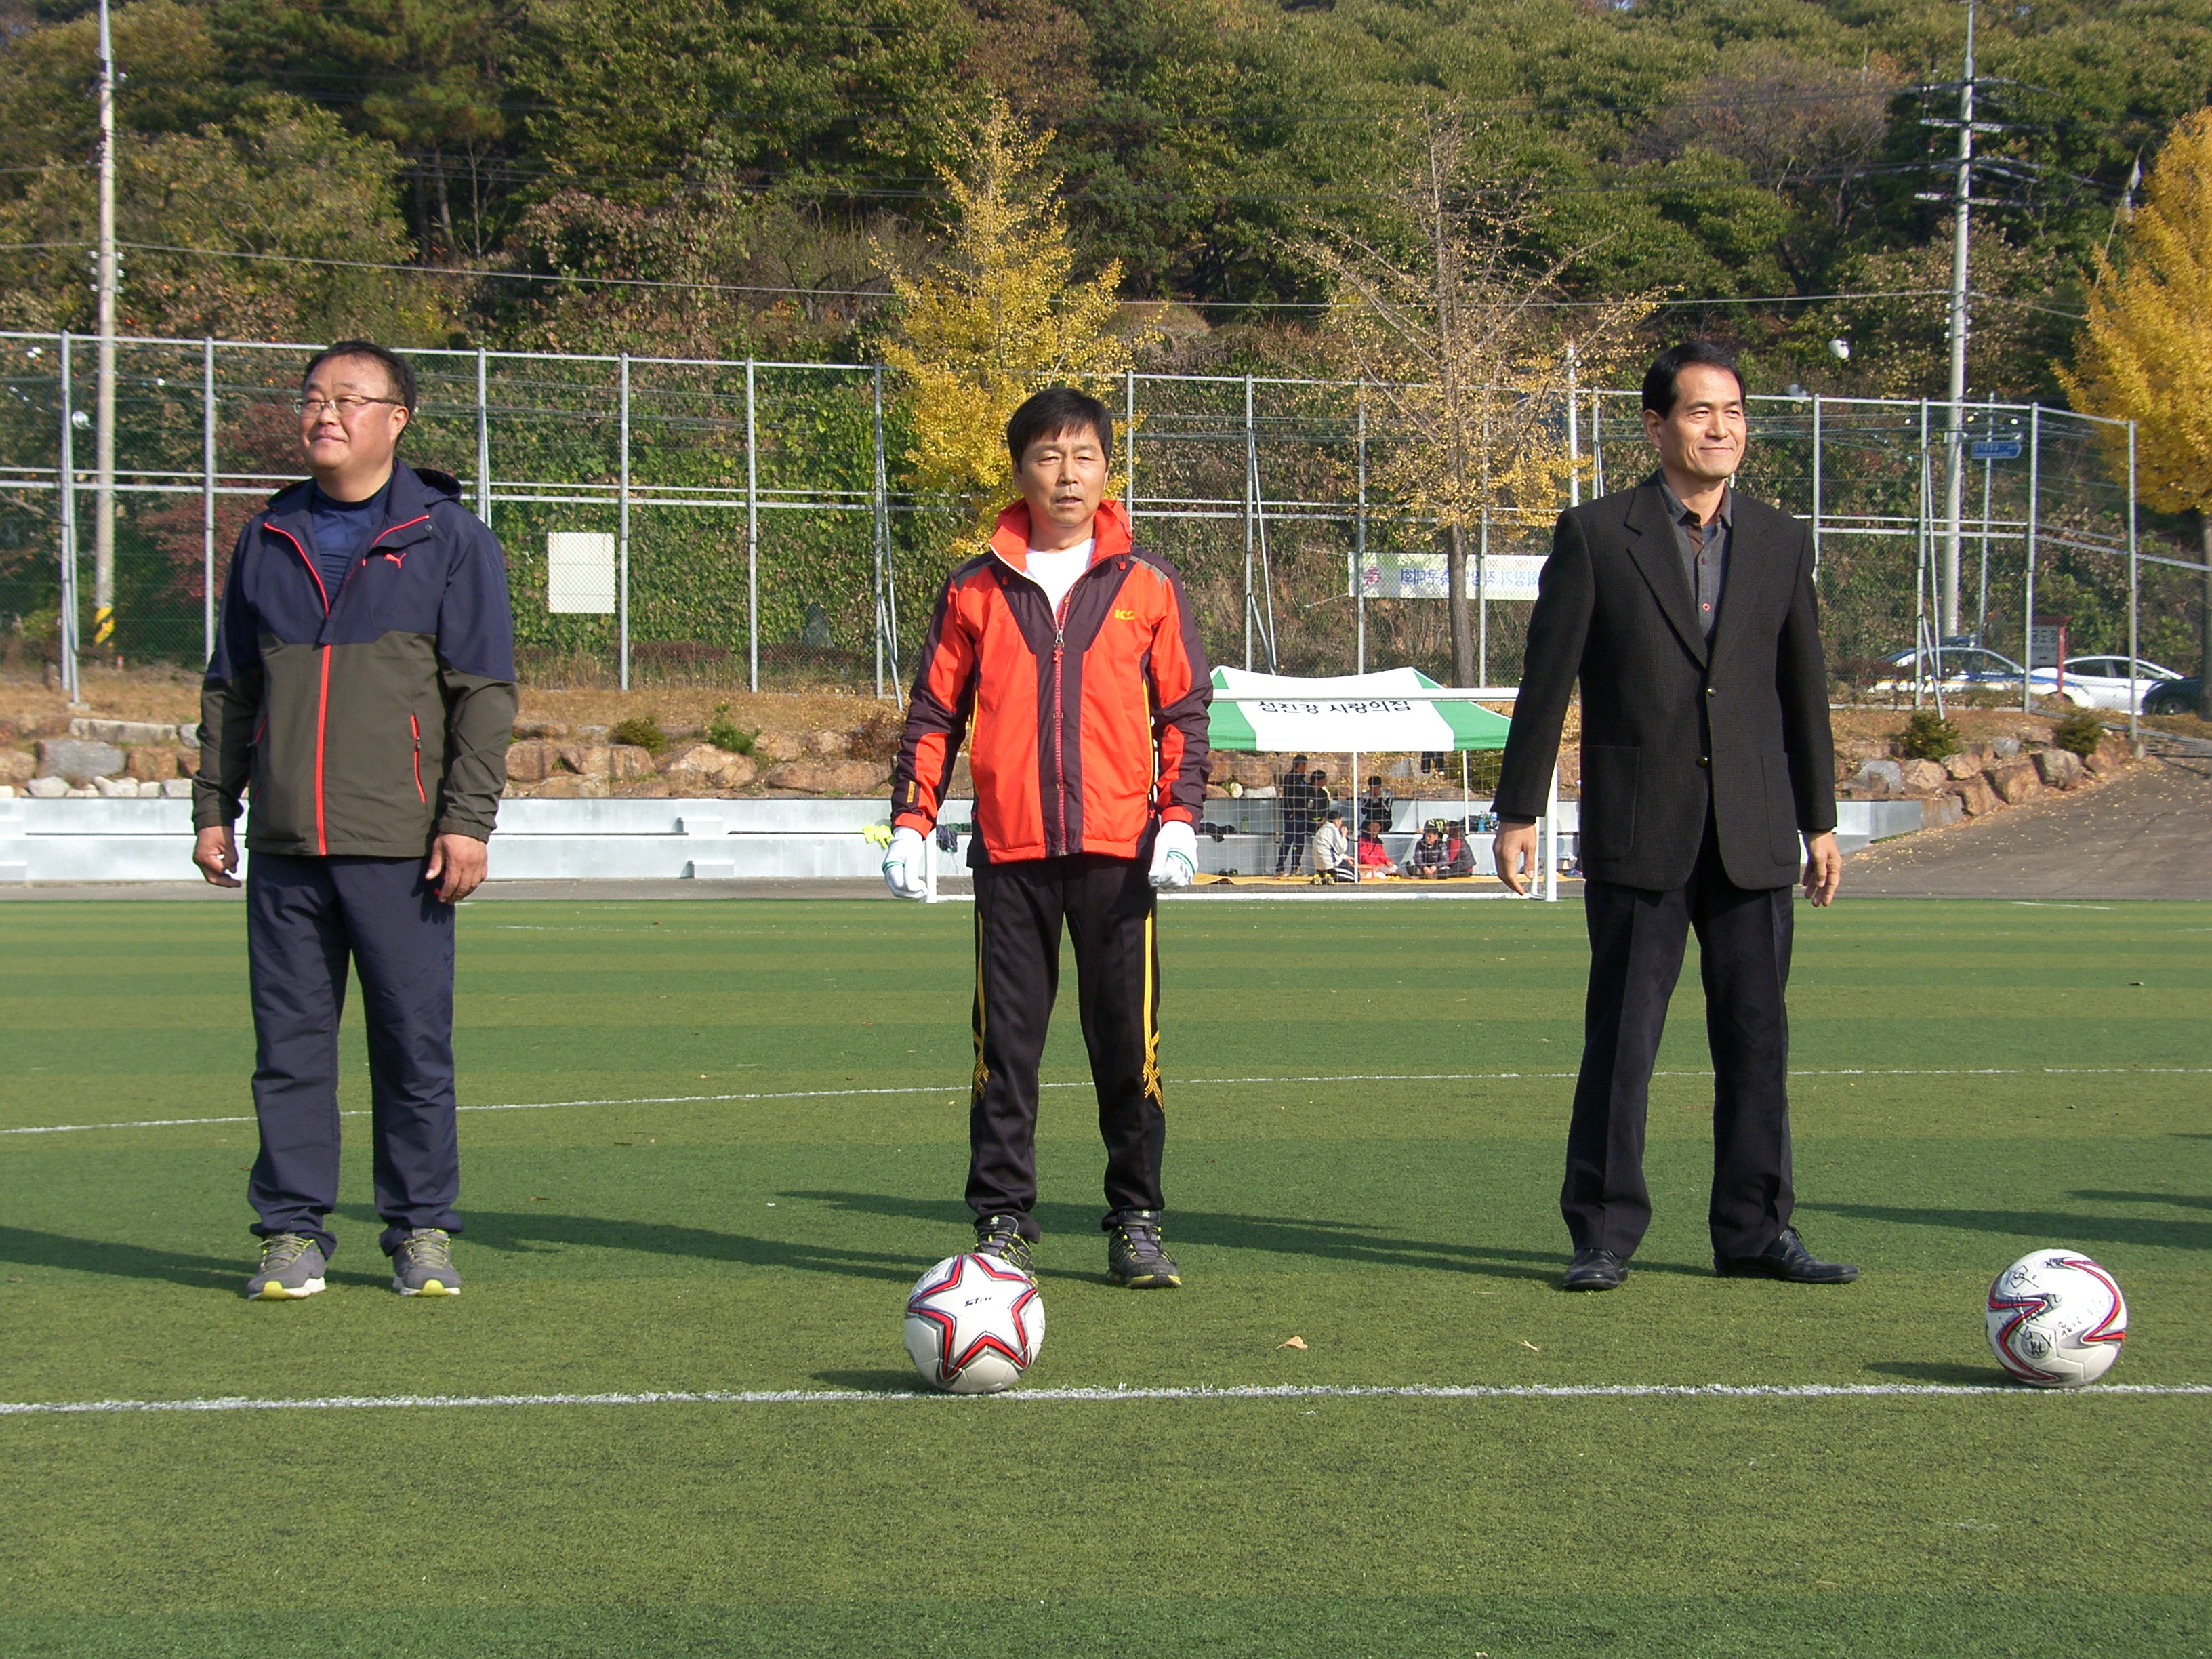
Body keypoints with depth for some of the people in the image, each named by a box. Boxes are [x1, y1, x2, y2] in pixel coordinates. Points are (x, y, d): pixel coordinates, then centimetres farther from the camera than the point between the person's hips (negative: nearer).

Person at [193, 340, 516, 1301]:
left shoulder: (447, 538, 3)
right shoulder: (268, 540, 14)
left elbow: (485, 691, 0)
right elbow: (230, 687, 20)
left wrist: (467, 819, -7)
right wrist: (213, 807, 14)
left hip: (400, 849, -3)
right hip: (284, 845, 3)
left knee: (414, 1041, -1)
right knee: (289, 1041, 3)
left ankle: (422, 1231, 9)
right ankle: (293, 1231, 9)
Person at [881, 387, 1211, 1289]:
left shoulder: (1146, 585, 7)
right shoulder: (977, 589, 9)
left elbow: (1184, 709, 7)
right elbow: (934, 713, 11)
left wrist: (1179, 817, -5)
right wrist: (910, 822, 1)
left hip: (1118, 849, -1)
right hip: (1010, 851, 1)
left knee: (1129, 1044, 0)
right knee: (1005, 1044, 1)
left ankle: (1137, 1223, 8)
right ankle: (1002, 1223, 7)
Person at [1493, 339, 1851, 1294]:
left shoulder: (1780, 543, 11)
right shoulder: (1596, 536, 1)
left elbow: (1804, 688, 15)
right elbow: (1546, 679, 1)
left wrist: (1820, 821, 13)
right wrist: (1518, 811, -2)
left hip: (1752, 835, 3)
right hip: (1637, 833, -3)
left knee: (1757, 1036, 4)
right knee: (1621, 1037, -2)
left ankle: (1754, 1230, 12)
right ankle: (1604, 1234, 5)